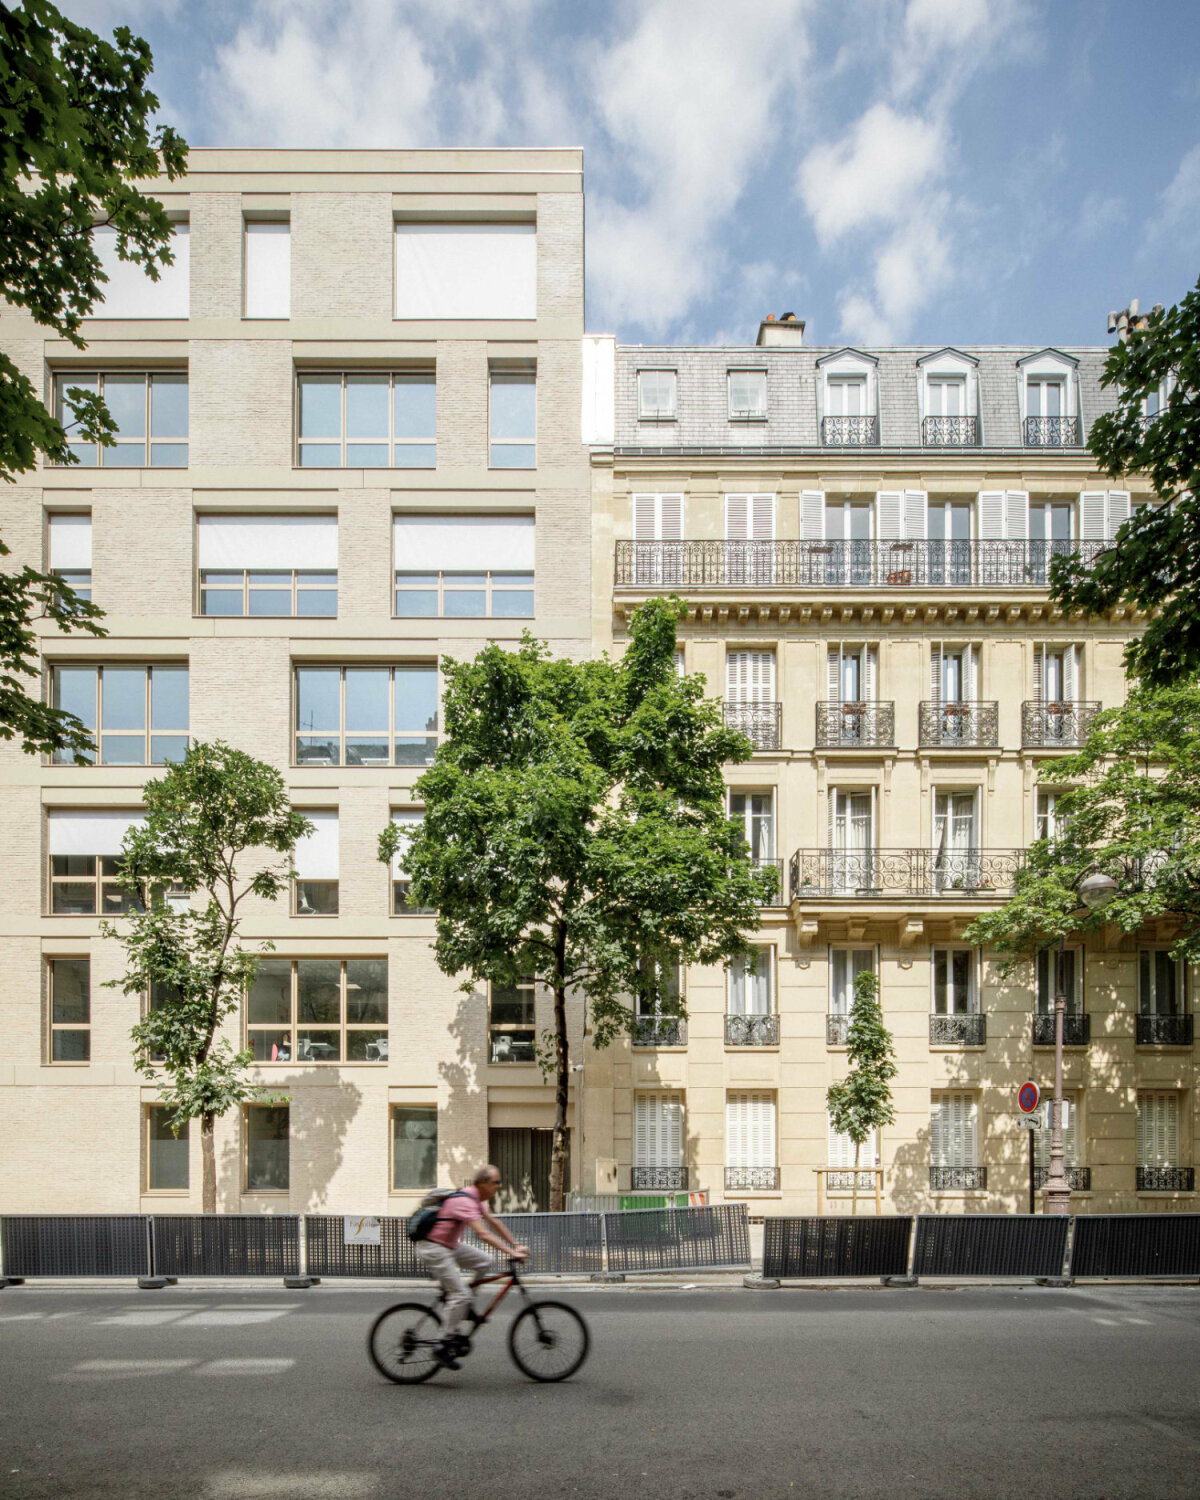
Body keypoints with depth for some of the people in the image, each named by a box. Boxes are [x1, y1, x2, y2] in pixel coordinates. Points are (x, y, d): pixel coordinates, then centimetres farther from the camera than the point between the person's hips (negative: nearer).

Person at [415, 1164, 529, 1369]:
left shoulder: (475, 1198, 7)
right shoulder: (465, 1201, -25)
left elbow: (493, 1222, 14)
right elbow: (483, 1234, -34)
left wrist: (516, 1245, 9)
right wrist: (512, 1253, -36)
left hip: (448, 1245, 10)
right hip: (433, 1248, -10)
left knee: (485, 1263, 2)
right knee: (460, 1294, -13)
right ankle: (444, 1346, -5)